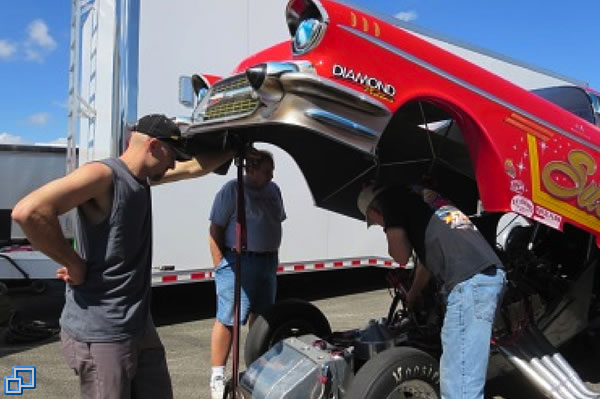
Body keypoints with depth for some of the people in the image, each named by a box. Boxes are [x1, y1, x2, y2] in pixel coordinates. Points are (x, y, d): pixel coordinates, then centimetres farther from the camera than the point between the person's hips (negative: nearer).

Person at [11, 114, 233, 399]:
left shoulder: (141, 176, 9)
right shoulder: (103, 174, -18)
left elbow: (195, 167, 24)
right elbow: (28, 211, -30)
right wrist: (76, 265, -21)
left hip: (139, 326, 9)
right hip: (100, 334, -9)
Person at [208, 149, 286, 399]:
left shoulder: (273, 190, 12)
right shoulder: (232, 190, -9)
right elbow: (215, 231, -11)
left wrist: (273, 257, 16)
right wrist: (220, 267, -15)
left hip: (268, 262, 7)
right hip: (238, 261, -7)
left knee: (260, 317, 15)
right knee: (227, 319, -5)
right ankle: (217, 377, 5)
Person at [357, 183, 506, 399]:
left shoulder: (392, 198, 8)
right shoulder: (421, 197, 33)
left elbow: (401, 256, 5)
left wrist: (392, 231, 25)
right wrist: (413, 294, 56)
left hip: (470, 281, -10)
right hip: (489, 274, 10)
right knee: (467, 377, 20)